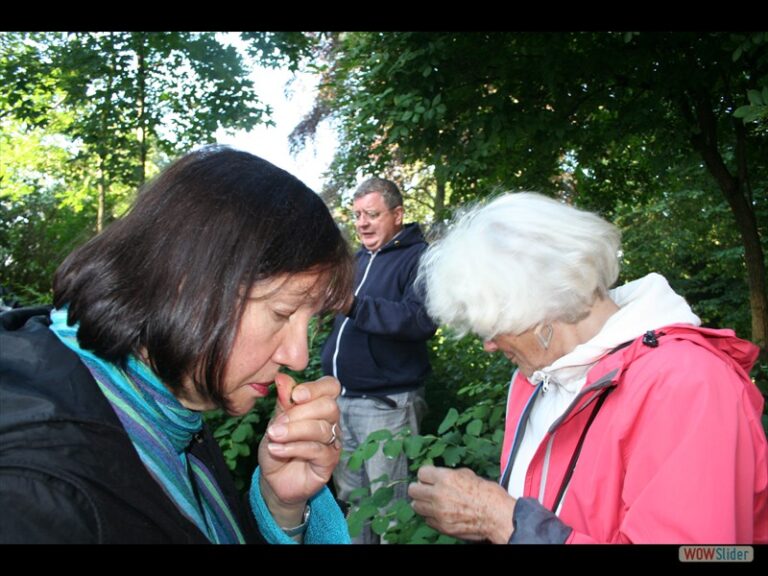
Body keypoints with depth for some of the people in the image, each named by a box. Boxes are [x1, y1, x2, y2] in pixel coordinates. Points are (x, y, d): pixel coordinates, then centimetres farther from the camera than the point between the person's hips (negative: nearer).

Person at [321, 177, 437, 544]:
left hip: (385, 402, -7)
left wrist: (354, 305, -34)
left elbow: (422, 320, -26)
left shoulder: (418, 257, -9)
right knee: (350, 498, 18)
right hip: (341, 397, 8)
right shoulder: (360, 258, 16)